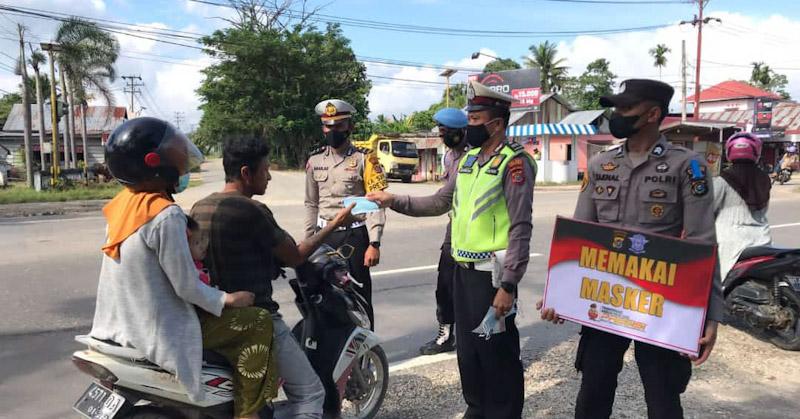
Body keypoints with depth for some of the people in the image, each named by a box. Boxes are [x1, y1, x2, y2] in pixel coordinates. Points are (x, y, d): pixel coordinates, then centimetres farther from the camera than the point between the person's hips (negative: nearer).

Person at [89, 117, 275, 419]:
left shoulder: (121, 203, 2)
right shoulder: (166, 215, -25)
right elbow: (186, 286, -22)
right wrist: (227, 300, -7)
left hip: (120, 325, 9)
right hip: (159, 333, -9)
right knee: (257, 324, -5)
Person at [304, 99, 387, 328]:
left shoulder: (364, 158, -4)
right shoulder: (315, 160, 9)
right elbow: (311, 204, 14)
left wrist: (374, 244, -17)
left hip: (356, 236, -4)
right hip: (325, 236, 4)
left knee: (360, 296, 2)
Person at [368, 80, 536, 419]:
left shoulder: (514, 162, -13)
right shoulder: (469, 159, 12)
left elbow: (520, 228, -17)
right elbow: (439, 203, 16)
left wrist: (508, 285, -20)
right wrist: (393, 201, 7)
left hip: (491, 274, -8)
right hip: (462, 269, 8)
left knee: (496, 353, 4)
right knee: (466, 348, 19)